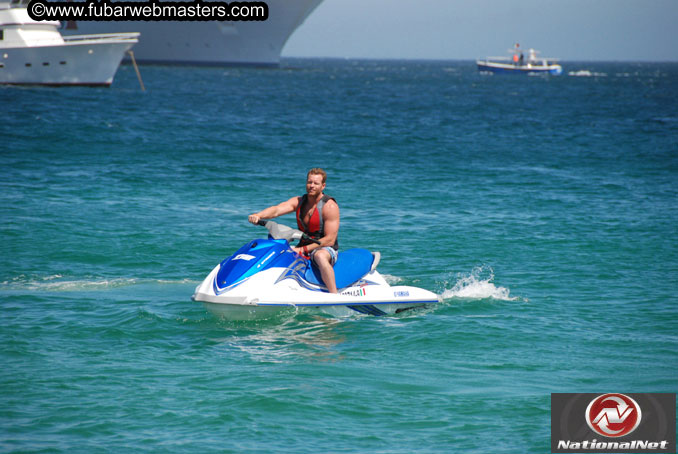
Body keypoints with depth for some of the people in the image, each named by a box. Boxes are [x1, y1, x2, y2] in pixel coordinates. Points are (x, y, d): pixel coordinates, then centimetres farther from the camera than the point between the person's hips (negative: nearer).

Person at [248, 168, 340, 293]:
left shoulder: (330, 206, -12)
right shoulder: (298, 201, 6)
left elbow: (330, 240, -17)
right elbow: (276, 210, -12)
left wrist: (303, 250, -22)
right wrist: (258, 215, -34)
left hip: (326, 249, -7)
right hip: (302, 247, 7)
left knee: (320, 256, -42)